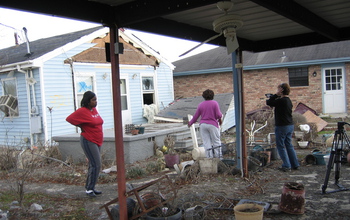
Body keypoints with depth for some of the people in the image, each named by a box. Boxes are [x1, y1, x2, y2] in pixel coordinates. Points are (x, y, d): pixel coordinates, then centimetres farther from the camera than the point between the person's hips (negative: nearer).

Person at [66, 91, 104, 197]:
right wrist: (81, 127, -5)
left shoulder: (94, 109, 9)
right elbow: (69, 119, -12)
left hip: (97, 141, 8)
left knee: (93, 165, 13)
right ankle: (89, 189, -2)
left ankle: (90, 187, 23)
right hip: (88, 141, -8)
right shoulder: (82, 111, -14)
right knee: (96, 165, -12)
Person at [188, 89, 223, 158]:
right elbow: (218, 115, -10)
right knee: (216, 141, 8)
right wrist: (221, 115, 14)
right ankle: (218, 157, 10)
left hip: (203, 125, 3)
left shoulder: (201, 105, 3)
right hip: (212, 125, -3)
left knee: (207, 143, 4)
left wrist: (190, 123, 22)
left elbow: (195, 116, 6)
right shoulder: (215, 103, -5)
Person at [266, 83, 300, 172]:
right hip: (290, 125, 9)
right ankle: (295, 164, 20)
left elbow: (268, 102, -13)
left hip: (282, 126, -9)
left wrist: (276, 95, -5)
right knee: (289, 145, 16)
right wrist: (277, 96, 12)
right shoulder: (289, 101, 10)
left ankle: (286, 166, 3)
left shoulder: (281, 101, -19)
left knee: (281, 146, 2)